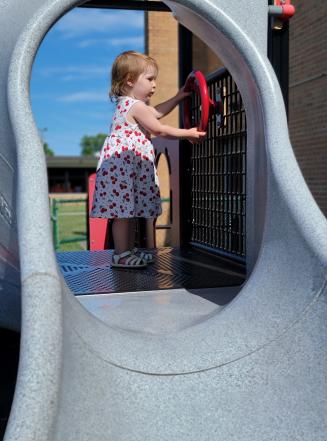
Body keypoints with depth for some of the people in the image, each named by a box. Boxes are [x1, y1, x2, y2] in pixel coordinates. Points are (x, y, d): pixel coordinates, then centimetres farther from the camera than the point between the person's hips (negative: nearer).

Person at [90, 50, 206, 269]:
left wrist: (179, 97, 32)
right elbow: (160, 130, -10)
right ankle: (121, 255, 0)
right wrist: (187, 133, -1)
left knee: (130, 210, 14)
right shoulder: (136, 106, -14)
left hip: (130, 167, 11)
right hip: (123, 166, -11)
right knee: (123, 212, -6)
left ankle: (130, 250, 23)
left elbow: (157, 112, 30)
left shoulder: (127, 104, 18)